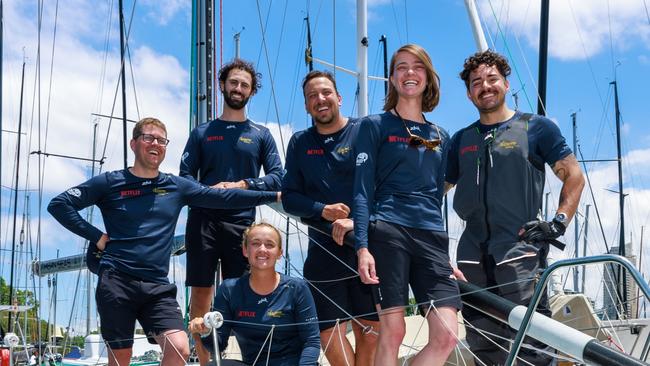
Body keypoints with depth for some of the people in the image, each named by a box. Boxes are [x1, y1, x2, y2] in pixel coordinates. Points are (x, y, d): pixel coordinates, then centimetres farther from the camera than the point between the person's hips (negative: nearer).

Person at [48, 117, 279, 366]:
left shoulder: (176, 187, 12)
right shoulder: (110, 182, 4)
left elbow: (223, 197, 7)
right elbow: (59, 204, 3)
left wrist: (275, 195, 2)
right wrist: (96, 237, -3)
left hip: (158, 287, 2)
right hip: (116, 282, -2)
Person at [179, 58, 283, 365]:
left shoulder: (261, 135, 14)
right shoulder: (201, 132, 15)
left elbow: (277, 177, 5)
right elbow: (185, 177, 8)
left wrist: (243, 185, -11)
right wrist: (209, 192, -12)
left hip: (241, 221, 0)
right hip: (203, 219, 0)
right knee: (201, 293, -3)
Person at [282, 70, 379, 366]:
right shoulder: (299, 143, 12)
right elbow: (289, 197, 8)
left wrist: (357, 222, -21)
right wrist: (323, 210, -11)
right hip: (324, 249, 3)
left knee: (370, 329, 0)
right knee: (329, 331, 1)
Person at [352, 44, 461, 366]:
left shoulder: (440, 136, 20)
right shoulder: (375, 125, 7)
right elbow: (362, 191, 0)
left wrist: (446, 256, 18)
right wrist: (362, 247, -11)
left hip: (432, 236, 5)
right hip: (387, 231, -4)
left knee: (447, 335, -7)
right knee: (392, 331, -7)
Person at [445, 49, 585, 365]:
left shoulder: (536, 128, 7)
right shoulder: (461, 140, 18)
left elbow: (574, 176, 5)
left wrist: (558, 223, -8)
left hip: (520, 252, -4)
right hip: (473, 257, 5)